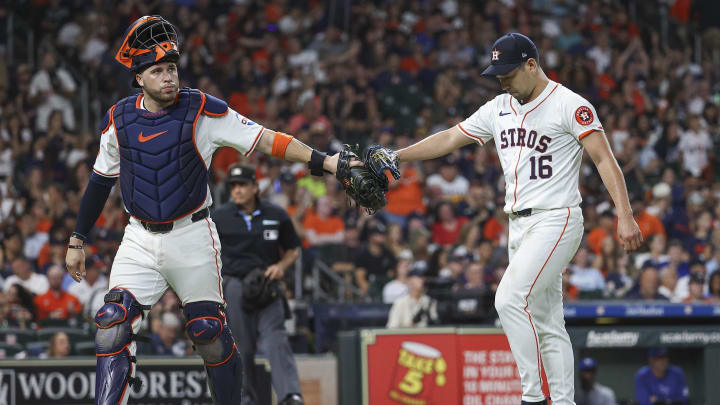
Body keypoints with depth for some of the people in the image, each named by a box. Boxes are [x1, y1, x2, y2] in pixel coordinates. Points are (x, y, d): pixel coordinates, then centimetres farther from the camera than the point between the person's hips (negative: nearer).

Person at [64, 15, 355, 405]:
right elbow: (100, 181, 13)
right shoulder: (119, 120, 0)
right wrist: (77, 241, 14)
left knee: (209, 333, 0)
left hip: (192, 239, -2)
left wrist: (324, 161, -25)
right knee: (112, 325, -11)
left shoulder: (201, 110, -9)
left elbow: (264, 139, -14)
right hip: (140, 241, 2)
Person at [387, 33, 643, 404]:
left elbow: (604, 159, -15)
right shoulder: (499, 109, 13)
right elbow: (449, 139, 17)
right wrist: (392, 157, 10)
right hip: (520, 226, 8)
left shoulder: (570, 106, -9)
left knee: (510, 300, -20)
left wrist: (625, 216, -25)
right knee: (545, 321, 7)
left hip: (556, 221, -8)